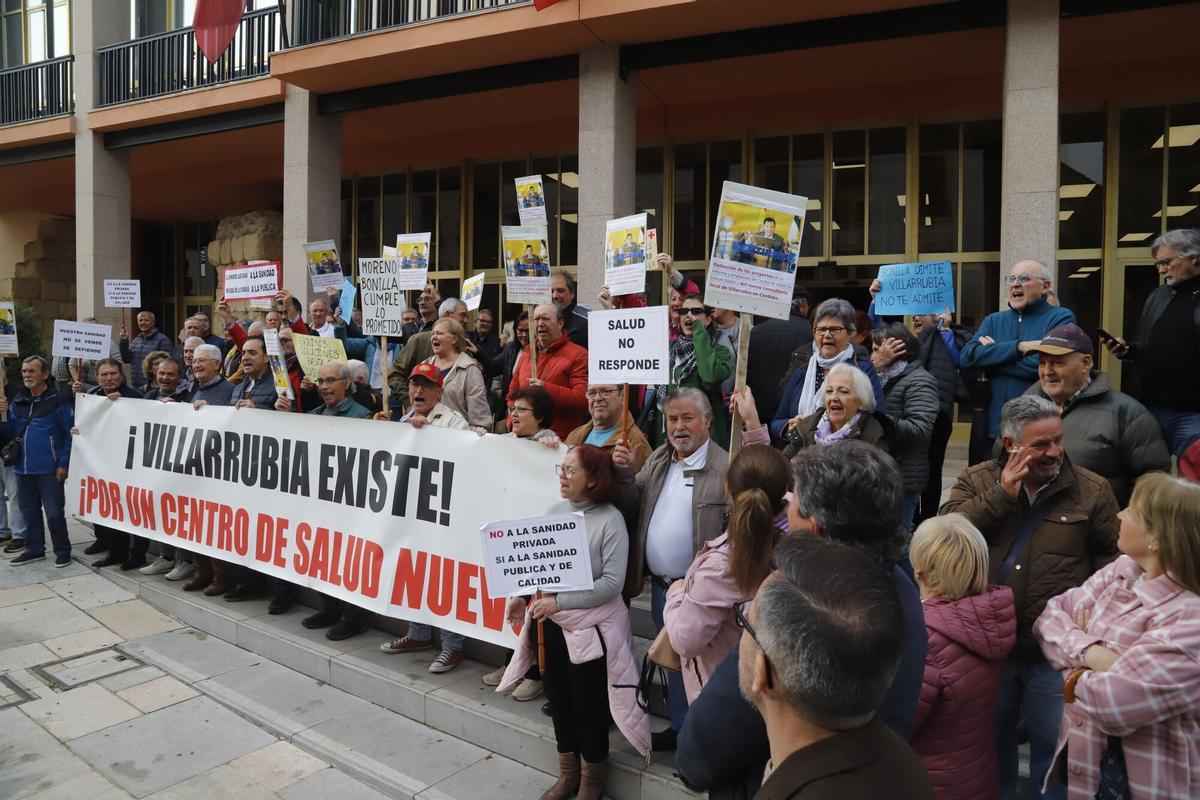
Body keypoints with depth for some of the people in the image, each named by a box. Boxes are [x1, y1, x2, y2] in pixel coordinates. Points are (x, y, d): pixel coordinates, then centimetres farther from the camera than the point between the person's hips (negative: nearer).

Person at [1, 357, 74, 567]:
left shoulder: (59, 398, -8)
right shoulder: (18, 400, 11)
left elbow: (70, 433, -9)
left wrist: (64, 464, -13)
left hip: (49, 469, -6)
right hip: (23, 467, 6)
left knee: (54, 513, -2)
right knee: (29, 511, 15)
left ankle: (62, 551, 12)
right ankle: (34, 549, 28)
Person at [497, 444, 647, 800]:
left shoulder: (610, 520, -16)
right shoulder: (554, 511, 0)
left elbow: (612, 583, -19)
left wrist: (559, 602, -22)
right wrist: (521, 595, -7)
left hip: (590, 627, -5)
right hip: (550, 624, 5)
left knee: (588, 706, 11)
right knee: (559, 700, 19)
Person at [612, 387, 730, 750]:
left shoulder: (724, 468, -16)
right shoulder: (657, 460, 7)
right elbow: (631, 511, 8)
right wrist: (624, 474, -8)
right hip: (660, 586, 7)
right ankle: (681, 726, 41)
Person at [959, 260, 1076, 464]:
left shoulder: (1061, 318, 0)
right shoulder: (994, 320, 13)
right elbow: (967, 357, -5)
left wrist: (991, 357, -6)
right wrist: (1019, 347, -14)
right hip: (989, 426, 4)